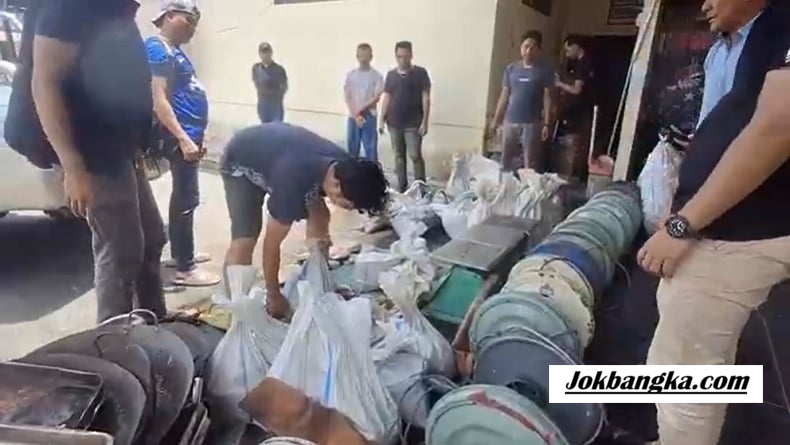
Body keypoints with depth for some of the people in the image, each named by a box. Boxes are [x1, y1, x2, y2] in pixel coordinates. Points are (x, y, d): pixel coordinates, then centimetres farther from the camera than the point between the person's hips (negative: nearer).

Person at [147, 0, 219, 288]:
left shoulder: (175, 51, 17)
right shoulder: (158, 50, -12)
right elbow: (159, 100, -21)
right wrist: (183, 139, -27)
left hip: (189, 134, 10)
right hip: (181, 137, -10)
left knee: (183, 196, 15)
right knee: (187, 199, -8)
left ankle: (179, 253, 27)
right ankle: (184, 269, -2)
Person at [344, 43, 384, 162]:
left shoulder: (376, 75, -1)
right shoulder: (351, 75, 5)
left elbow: (376, 98, -6)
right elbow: (347, 97, 1)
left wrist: (360, 110, -12)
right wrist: (356, 115, -10)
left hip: (369, 117, -2)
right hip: (352, 117, 2)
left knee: (371, 148, -1)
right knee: (352, 149, 8)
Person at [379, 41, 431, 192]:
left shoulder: (420, 73, -3)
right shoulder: (391, 74, 9)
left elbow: (426, 98, -6)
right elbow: (386, 98, 12)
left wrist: (425, 122, -12)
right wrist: (382, 120, 6)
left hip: (413, 124, -4)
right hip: (394, 123, 4)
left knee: (415, 156, -6)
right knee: (399, 156, 10)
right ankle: (402, 187, 20)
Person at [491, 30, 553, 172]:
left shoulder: (544, 71, 0)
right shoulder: (511, 68, 8)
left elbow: (547, 98, -2)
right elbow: (504, 96, 10)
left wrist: (546, 124, -9)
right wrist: (496, 120, 7)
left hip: (532, 123, -3)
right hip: (510, 122, 3)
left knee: (530, 163, -2)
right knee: (506, 160, 9)